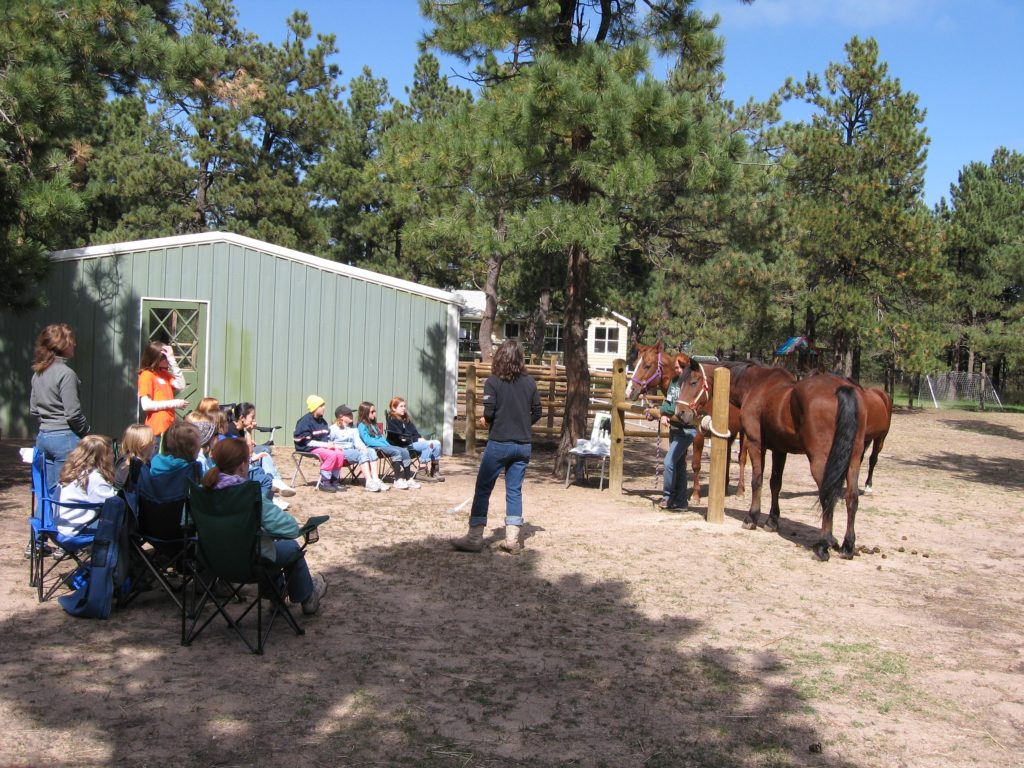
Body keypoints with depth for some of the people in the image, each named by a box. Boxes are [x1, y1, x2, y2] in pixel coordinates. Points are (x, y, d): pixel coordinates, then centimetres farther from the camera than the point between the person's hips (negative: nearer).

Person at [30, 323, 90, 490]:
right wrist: (86, 432, -2)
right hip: (64, 438, -8)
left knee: (49, 491, 13)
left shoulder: (38, 373, 9)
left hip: (43, 436, 8)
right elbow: (73, 413, -16)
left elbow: (33, 409, 16)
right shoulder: (66, 373, -15)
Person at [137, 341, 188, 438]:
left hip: (169, 426, 7)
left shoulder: (164, 373, 17)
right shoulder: (147, 375, -7)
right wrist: (174, 403, -14)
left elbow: (180, 385, 1)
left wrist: (172, 360, -2)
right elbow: (146, 405, -16)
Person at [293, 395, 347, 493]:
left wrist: (331, 444, -4)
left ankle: (335, 480, -6)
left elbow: (327, 437, 19)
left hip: (323, 446, 7)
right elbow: (307, 441, -17)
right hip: (308, 448, -7)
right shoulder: (305, 421, -11)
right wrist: (325, 444, -21)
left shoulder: (322, 421, 14)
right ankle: (324, 482, -21)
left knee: (340, 453, -17)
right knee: (331, 455, -30)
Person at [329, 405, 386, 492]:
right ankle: (369, 482, -44)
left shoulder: (353, 429, 25)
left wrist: (362, 447, -10)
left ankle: (375, 480, -34)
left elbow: (357, 442, 11)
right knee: (362, 454, -32)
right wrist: (336, 447, -21)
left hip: (352, 451, 6)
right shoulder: (333, 429, 6)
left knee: (371, 451, -22)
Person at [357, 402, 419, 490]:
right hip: (374, 448, -8)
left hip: (383, 445, 8)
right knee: (396, 452, -30)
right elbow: (367, 440, -13)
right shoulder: (362, 425, -2)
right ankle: (398, 480, -31)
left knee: (405, 451, -11)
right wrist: (383, 445, -17)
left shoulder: (374, 424, 25)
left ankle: (408, 479, -17)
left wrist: (387, 445, 2)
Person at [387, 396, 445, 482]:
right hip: (403, 445, -9)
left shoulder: (406, 419, 23)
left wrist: (420, 438, -2)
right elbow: (400, 438, -14)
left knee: (437, 443, -7)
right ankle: (424, 473, -27)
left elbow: (414, 432, 21)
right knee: (428, 445, -28)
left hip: (413, 442, 9)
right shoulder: (392, 420, -5)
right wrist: (417, 439, -14)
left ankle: (435, 471, -7)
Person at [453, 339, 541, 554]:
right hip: (523, 445, 4)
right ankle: (512, 540, 10)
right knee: (514, 491, 10)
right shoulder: (529, 382, 3)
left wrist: (492, 421, 8)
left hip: (499, 442, -4)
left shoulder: (493, 381, -8)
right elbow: (537, 412, 7)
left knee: (483, 489, 4)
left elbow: (488, 413, -13)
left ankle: (474, 538, 4)